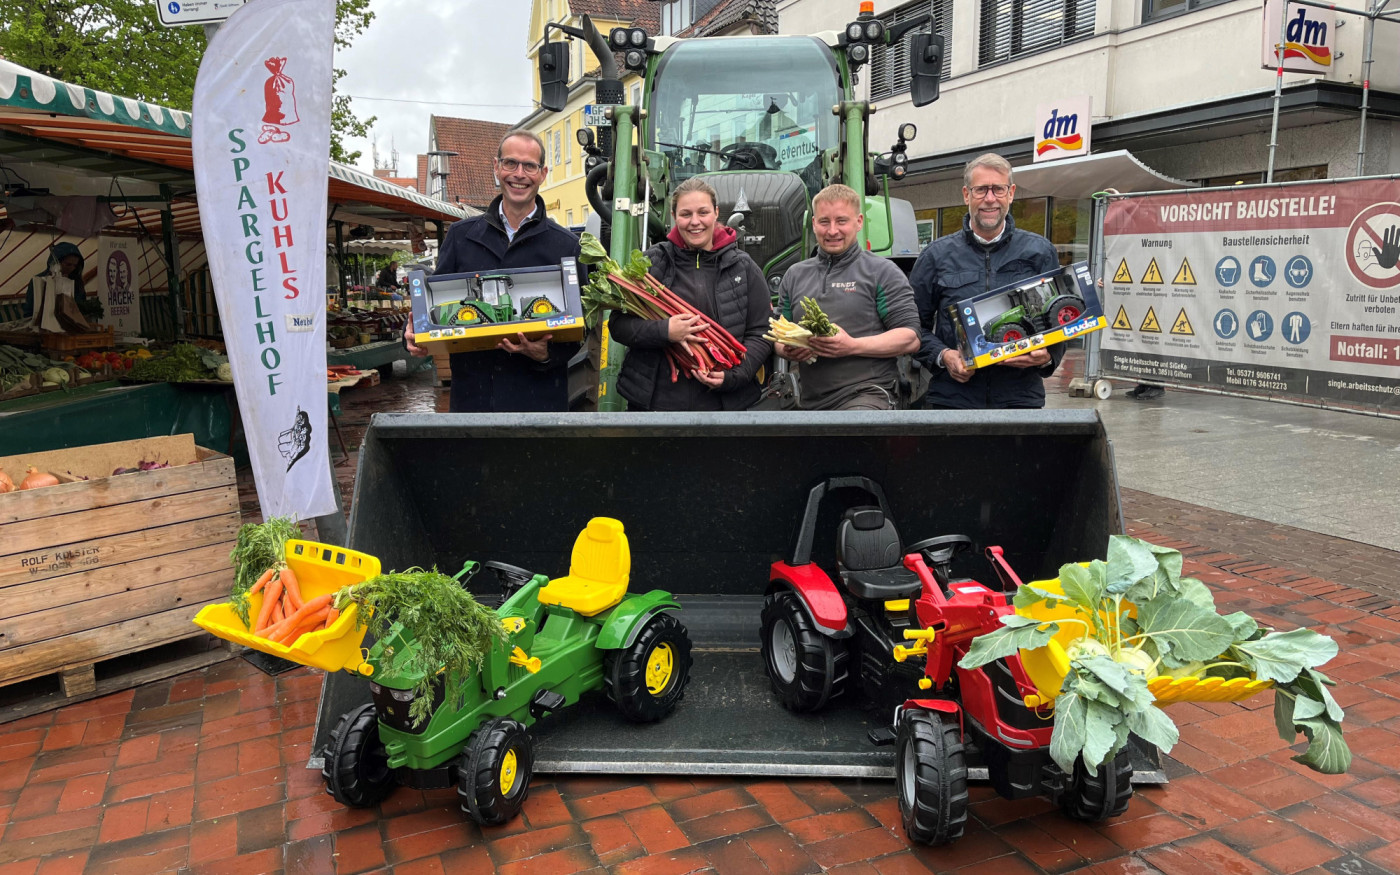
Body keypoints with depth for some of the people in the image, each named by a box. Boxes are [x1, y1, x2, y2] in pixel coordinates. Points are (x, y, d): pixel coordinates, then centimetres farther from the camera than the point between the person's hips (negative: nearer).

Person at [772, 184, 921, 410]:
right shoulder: (795, 275, 18)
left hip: (866, 394, -5)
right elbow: (779, 337, 22)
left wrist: (852, 346, -16)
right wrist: (787, 351, -2)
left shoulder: (882, 272, 4)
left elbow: (911, 338, -4)